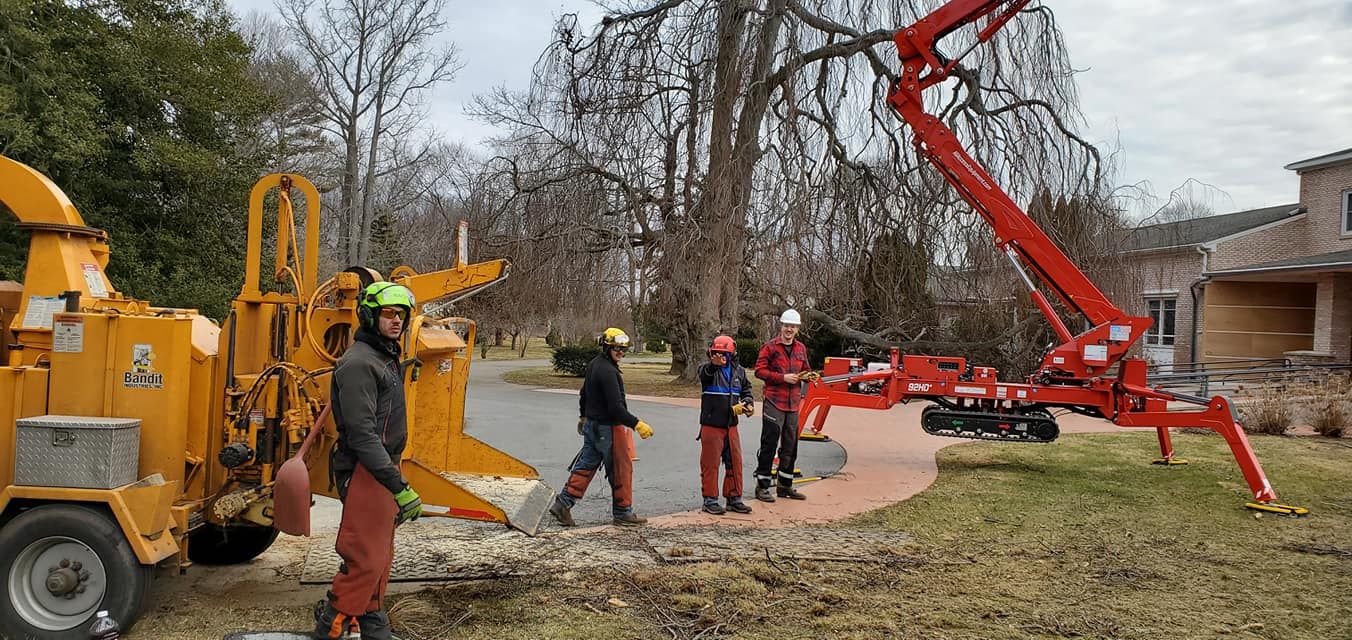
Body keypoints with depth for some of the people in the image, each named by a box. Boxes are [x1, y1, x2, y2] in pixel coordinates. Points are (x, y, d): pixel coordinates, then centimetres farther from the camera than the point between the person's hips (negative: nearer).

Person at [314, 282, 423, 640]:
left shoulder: (387, 358, 15)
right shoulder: (359, 363, -17)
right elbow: (361, 434, -25)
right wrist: (399, 487, -27)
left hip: (384, 468, 10)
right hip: (364, 472, -10)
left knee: (380, 556, 18)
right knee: (366, 560, -8)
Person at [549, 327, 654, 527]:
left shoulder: (593, 365, 9)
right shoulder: (608, 371, -22)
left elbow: (584, 394, 23)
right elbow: (615, 407, -27)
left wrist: (583, 416, 36)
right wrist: (637, 424, -24)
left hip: (591, 425, 9)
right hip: (608, 428, -9)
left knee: (585, 466, 12)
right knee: (621, 469, 3)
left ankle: (563, 503, 9)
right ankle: (622, 512, 13)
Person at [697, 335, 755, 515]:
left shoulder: (739, 371, 7)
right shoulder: (707, 369, -9)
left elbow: (746, 389, 20)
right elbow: (705, 374, -33)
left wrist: (748, 403, 0)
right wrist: (714, 364, -54)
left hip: (731, 426, 5)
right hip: (711, 425, -5)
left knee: (735, 463, 11)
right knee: (710, 464, 0)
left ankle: (734, 499, 22)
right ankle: (710, 500, 9)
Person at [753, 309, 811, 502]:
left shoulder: (801, 348, 14)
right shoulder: (770, 347, -5)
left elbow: (805, 369, 25)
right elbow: (759, 370, -10)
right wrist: (782, 378, -17)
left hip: (793, 403, 6)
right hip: (774, 401, -6)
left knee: (790, 446, 13)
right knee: (769, 445, -5)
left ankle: (785, 486, 24)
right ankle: (762, 486, 2)